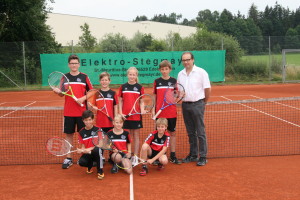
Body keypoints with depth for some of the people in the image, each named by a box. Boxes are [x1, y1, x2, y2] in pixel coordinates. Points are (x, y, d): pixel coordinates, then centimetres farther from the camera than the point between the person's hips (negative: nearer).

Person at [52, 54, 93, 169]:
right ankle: (68, 158, 15)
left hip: (82, 112, -1)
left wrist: (83, 98, -14)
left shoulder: (84, 77, 2)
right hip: (68, 112, 2)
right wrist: (57, 92, -11)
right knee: (69, 134, 6)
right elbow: (62, 94, 11)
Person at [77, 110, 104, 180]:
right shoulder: (81, 132, 2)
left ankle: (100, 171, -19)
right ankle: (90, 164, 11)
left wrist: (89, 149, -25)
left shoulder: (97, 130, -6)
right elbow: (82, 146, 1)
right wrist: (81, 150, -23)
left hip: (96, 153, -2)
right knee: (81, 162, -30)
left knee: (97, 150, -38)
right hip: (87, 154, 2)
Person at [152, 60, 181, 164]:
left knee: (172, 133, 6)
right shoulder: (157, 81, 5)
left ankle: (173, 156, 15)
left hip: (171, 112, 0)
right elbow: (154, 96, 9)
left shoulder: (174, 81, 3)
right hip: (159, 112, 0)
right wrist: (153, 109, 2)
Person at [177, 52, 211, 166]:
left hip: (197, 104, -5)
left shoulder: (201, 72, -5)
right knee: (190, 132, 12)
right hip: (185, 105, 5)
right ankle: (193, 155, 22)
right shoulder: (180, 74, 11)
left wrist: (204, 102, 1)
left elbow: (207, 89, -4)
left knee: (200, 133, -2)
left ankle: (203, 157, 4)